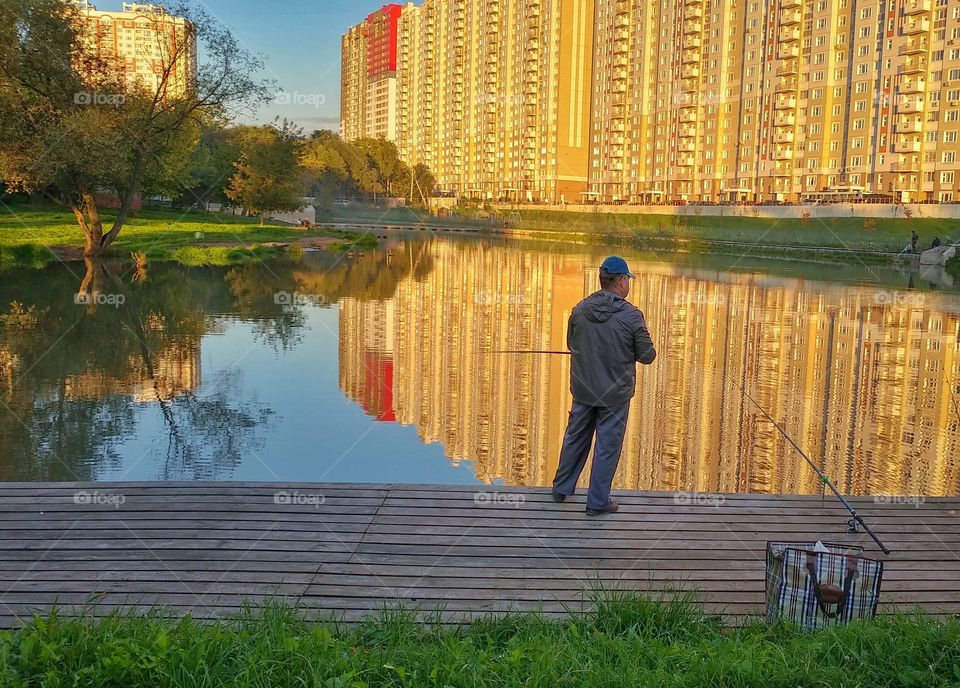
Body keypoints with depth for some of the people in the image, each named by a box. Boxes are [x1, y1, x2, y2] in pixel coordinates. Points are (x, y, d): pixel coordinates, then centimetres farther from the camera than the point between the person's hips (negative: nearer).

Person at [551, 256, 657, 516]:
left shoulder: (580, 310, -6)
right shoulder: (632, 316, -17)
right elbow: (647, 356, -11)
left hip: (583, 389, 4)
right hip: (615, 394, -4)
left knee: (575, 438, 20)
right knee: (607, 447, 9)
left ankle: (562, 488, 35)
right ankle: (597, 502, 19)